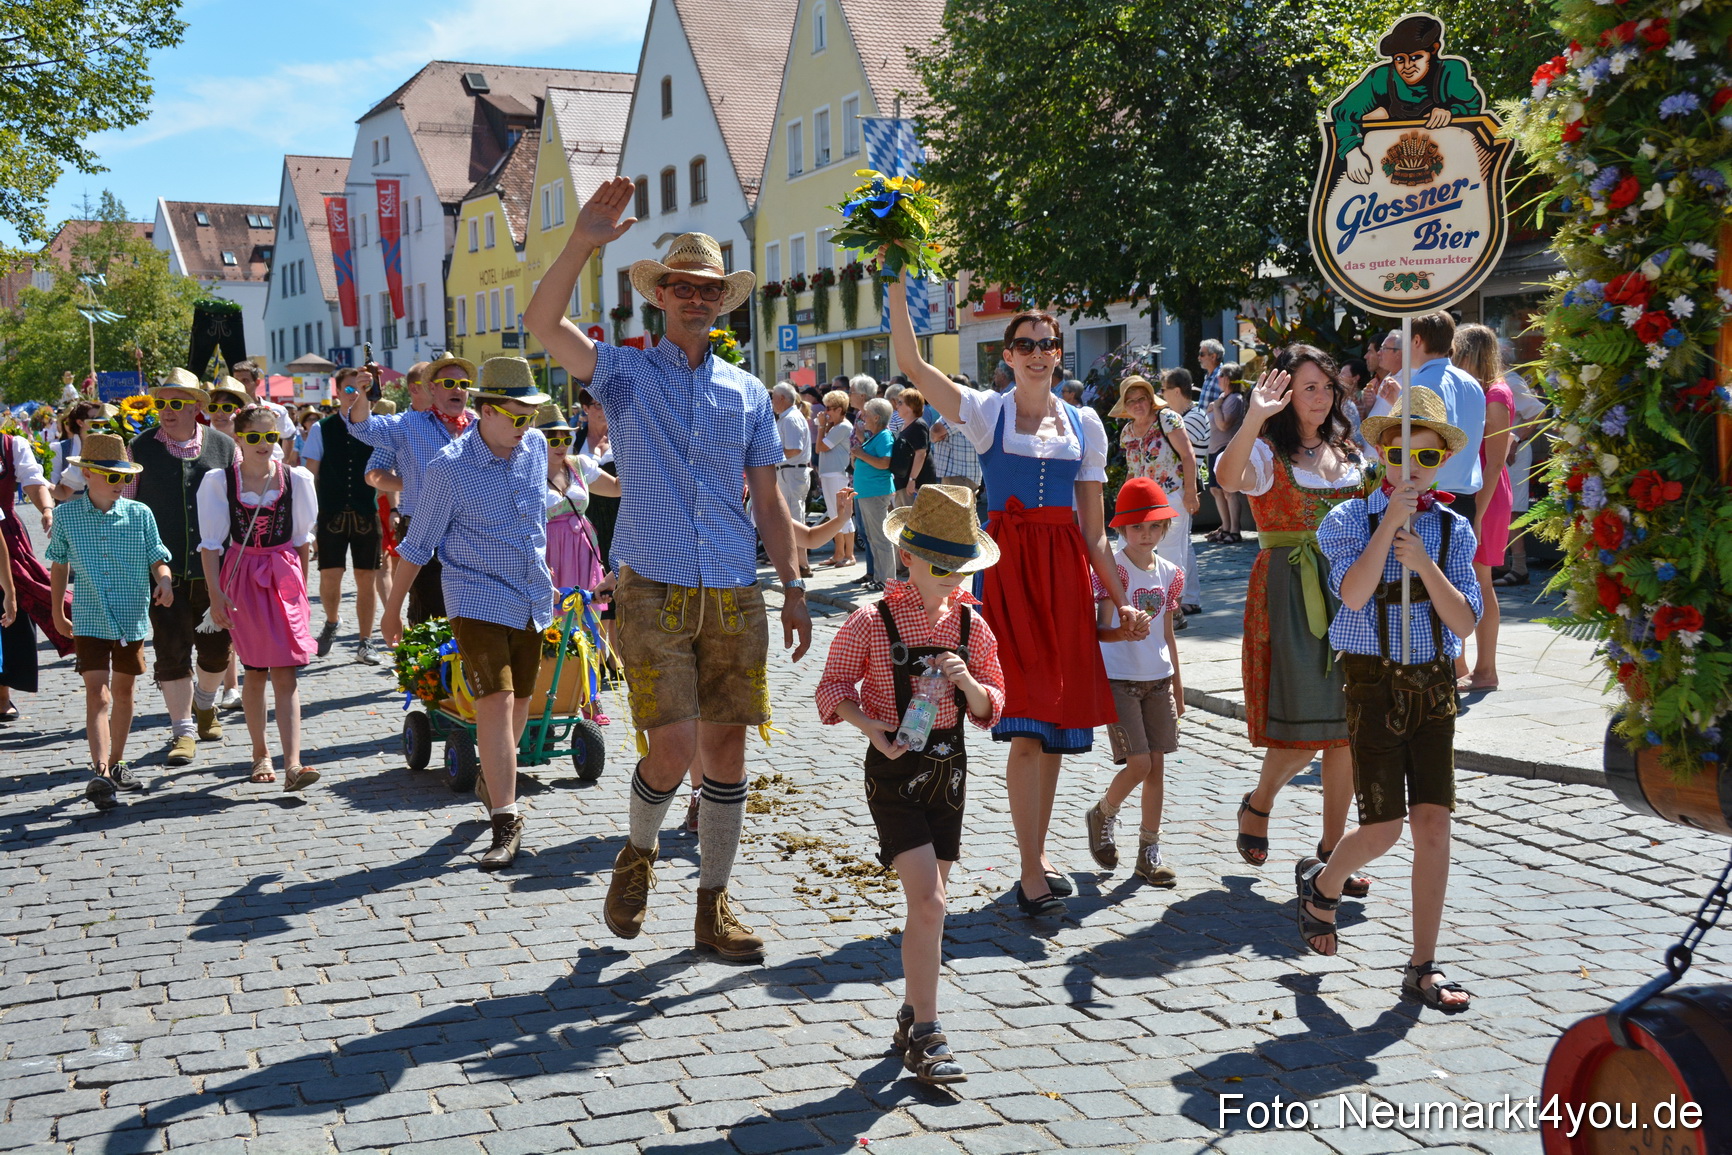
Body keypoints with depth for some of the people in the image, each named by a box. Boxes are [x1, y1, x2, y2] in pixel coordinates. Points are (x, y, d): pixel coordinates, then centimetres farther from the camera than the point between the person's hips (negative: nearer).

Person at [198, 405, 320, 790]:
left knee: (285, 674, -7)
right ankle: (260, 754, 24)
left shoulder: (295, 479, 0)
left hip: (284, 577, 0)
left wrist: (301, 585, 11)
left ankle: (292, 765, -13)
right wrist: (216, 593, -8)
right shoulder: (219, 481, -3)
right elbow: (210, 542, -2)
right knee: (254, 672, 7)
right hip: (241, 579, 0)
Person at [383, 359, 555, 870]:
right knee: (496, 702, -15)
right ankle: (506, 822, -12)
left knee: (520, 701, 14)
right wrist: (392, 609, 2)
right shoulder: (448, 468, -14)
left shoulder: (535, 447, 2)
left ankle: (491, 779, 39)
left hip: (532, 598, 6)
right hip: (479, 599, -5)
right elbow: (417, 545, -4)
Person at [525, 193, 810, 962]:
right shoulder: (626, 373, 5)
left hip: (734, 599, 3)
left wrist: (794, 588, 10)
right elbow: (543, 323, -12)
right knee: (673, 746, -12)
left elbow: (769, 501, 15)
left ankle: (714, 908, 17)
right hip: (654, 594, -3)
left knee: (727, 748, 4)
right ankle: (638, 854, 19)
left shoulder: (748, 394, 14)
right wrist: (584, 242, -21)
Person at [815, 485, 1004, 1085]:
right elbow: (833, 687, -1)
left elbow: (991, 708, 8)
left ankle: (911, 1017, 26)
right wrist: (869, 725, -18)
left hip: (949, 767, 5)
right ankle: (926, 1036, -5)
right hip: (893, 769, -5)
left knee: (928, 904, 11)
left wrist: (966, 682, -13)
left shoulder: (971, 626, 3)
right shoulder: (872, 622, -10)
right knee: (928, 903, -13)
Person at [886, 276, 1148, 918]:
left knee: (1057, 720, 7)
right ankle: (1031, 875, -5)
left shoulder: (1084, 423, 12)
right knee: (1027, 722, -11)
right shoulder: (986, 411, 3)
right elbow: (910, 358, -10)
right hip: (1007, 565, -4)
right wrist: (896, 283, -17)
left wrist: (1121, 599, 11)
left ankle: (1037, 850, 22)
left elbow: (1093, 526, 13)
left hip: (1067, 570, 4)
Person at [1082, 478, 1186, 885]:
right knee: (1139, 763, -11)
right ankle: (1102, 816, 19)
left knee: (1157, 763, 4)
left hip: (1158, 679, 6)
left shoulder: (1170, 573, 8)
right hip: (1118, 678, -6)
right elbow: (1101, 631, -14)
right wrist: (1124, 631, -36)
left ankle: (1150, 851, 13)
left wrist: (1178, 685, 17)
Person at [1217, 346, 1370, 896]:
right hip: (1288, 592, -6)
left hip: (1346, 588, 6)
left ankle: (1332, 847, 14)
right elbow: (1228, 477, -28)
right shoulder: (1267, 453, -6)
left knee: (1346, 725, 4)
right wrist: (1253, 419, -41)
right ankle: (1258, 803, 24)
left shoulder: (1345, 454, 14)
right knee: (1303, 724, -7)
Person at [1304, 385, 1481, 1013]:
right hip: (1373, 682, -3)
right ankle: (1321, 884, 30)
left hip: (1434, 684, 3)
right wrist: (1391, 520, -22)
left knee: (1433, 823, -3)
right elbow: (1353, 594, -19)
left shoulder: (1453, 530, 6)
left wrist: (1423, 563, -16)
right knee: (1384, 828, -4)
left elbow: (1465, 621, -3)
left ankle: (1423, 968, 7)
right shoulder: (1352, 518, -2)